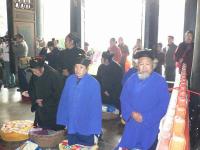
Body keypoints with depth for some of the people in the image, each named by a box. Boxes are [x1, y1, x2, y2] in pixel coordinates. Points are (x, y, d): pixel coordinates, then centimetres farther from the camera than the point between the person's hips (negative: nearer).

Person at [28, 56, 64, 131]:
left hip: (53, 110, -5)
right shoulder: (34, 76, 0)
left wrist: (45, 102, -12)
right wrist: (36, 100, -4)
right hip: (40, 110, 6)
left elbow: (58, 93, -14)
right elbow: (31, 90, 14)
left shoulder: (54, 75, -18)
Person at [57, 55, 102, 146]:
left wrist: (95, 128, -10)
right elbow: (64, 100, 4)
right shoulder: (70, 80, -3)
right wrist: (64, 120, 4)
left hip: (86, 126, -3)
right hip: (71, 125, 4)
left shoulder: (93, 83, -14)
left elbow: (96, 106, -11)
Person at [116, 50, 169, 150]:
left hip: (150, 124, -2)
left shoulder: (160, 81, -10)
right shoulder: (131, 79, -2)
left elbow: (163, 105, -10)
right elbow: (123, 98, 3)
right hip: (131, 122, 2)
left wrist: (145, 117, -15)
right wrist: (131, 113, -13)